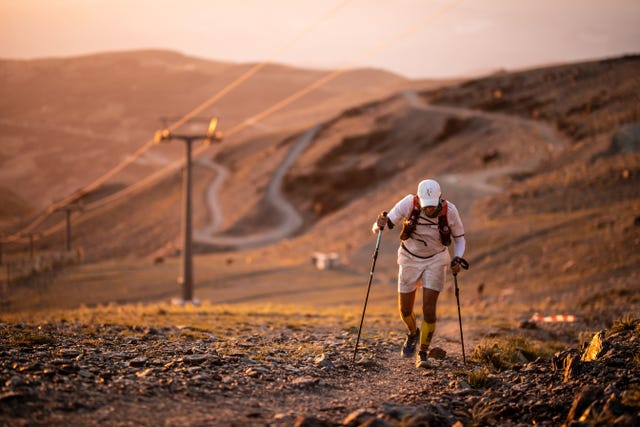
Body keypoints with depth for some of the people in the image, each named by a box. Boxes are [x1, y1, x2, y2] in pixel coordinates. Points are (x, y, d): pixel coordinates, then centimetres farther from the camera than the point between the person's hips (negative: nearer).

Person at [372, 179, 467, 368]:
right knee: (405, 310, 7)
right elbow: (379, 227, -21)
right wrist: (380, 225, -45)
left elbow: (459, 238, -4)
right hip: (410, 259, 1)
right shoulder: (409, 204, -25)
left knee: (429, 308, -12)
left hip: (435, 260, -1)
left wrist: (457, 259, -21)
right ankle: (413, 333, 40)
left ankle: (423, 353, 4)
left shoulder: (449, 211, -22)